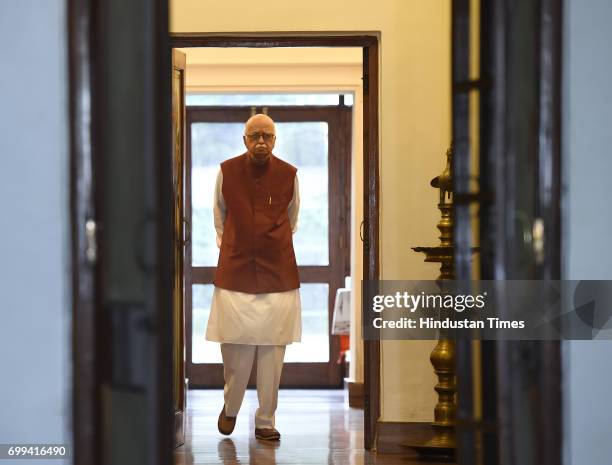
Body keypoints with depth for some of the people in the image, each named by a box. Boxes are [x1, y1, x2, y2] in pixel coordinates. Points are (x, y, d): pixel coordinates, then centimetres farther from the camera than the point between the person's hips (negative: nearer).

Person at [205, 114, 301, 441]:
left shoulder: (289, 175, -1)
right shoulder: (227, 171, -2)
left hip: (278, 273, 1)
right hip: (235, 271, 0)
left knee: (272, 350, 1)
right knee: (236, 348, -1)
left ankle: (265, 421, 11)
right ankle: (230, 407, 24)